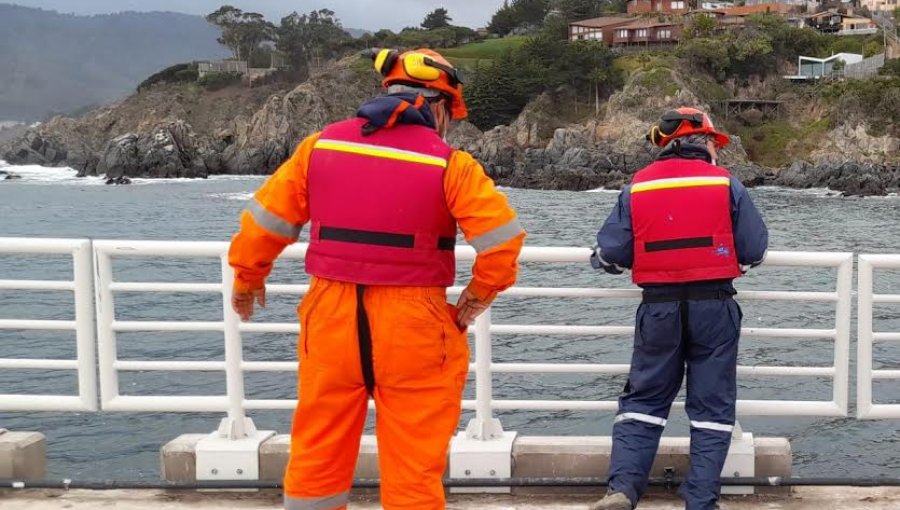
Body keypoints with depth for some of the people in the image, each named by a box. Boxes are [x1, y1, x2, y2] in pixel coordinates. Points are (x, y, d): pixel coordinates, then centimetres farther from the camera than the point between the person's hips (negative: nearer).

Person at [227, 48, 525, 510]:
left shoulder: (320, 146, 4)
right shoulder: (448, 163, -6)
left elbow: (265, 220, 8)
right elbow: (501, 237, -12)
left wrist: (247, 279, 24)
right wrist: (475, 298, 2)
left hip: (330, 318, 4)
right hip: (412, 328, -3)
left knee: (318, 452, 17)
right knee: (414, 463, 7)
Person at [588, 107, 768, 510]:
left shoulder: (636, 187, 3)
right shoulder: (725, 184, -1)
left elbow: (610, 255, 1)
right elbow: (755, 251, -1)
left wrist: (602, 259, 24)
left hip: (659, 307, 2)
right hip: (714, 306, -1)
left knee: (643, 399, 12)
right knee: (711, 406, 8)